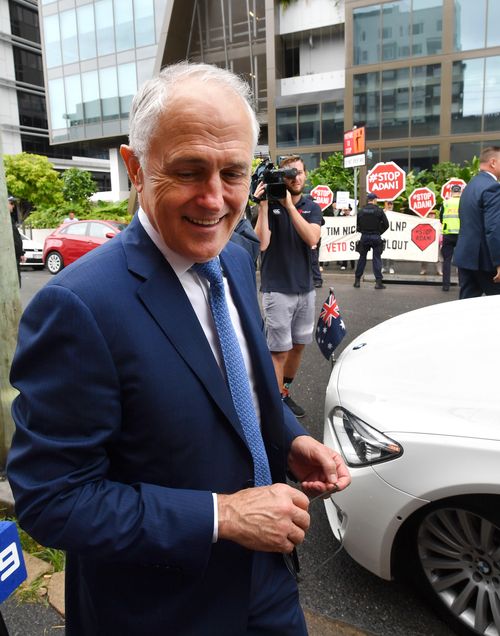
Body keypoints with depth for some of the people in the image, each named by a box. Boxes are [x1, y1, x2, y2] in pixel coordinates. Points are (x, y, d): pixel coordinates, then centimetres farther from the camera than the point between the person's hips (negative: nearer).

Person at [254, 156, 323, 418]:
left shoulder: (312, 207, 6)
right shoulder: (271, 204, -5)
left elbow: (312, 239, -13)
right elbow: (261, 243, -18)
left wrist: (289, 205, -18)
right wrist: (263, 206, -22)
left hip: (305, 287, 5)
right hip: (277, 289, -5)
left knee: (299, 345, 15)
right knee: (280, 349, -2)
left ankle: (284, 391, 32)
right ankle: (279, 401, 12)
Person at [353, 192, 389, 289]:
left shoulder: (361, 211, 2)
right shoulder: (379, 210, -7)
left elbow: (357, 225, 4)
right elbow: (386, 224, -5)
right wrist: (379, 232, 8)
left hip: (364, 237, 3)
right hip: (376, 237, -3)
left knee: (362, 258, 12)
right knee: (376, 259, 1)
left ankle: (357, 280, 14)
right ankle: (378, 282, -1)